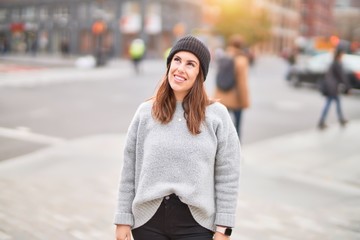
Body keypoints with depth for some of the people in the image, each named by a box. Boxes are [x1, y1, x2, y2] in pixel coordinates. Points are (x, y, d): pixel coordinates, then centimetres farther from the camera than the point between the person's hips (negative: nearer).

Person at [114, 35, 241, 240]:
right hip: (148, 219, 2)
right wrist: (123, 220, 2)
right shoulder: (146, 112, 3)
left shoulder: (216, 114, -2)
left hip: (196, 222, -2)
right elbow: (129, 171, 5)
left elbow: (228, 176, -2)